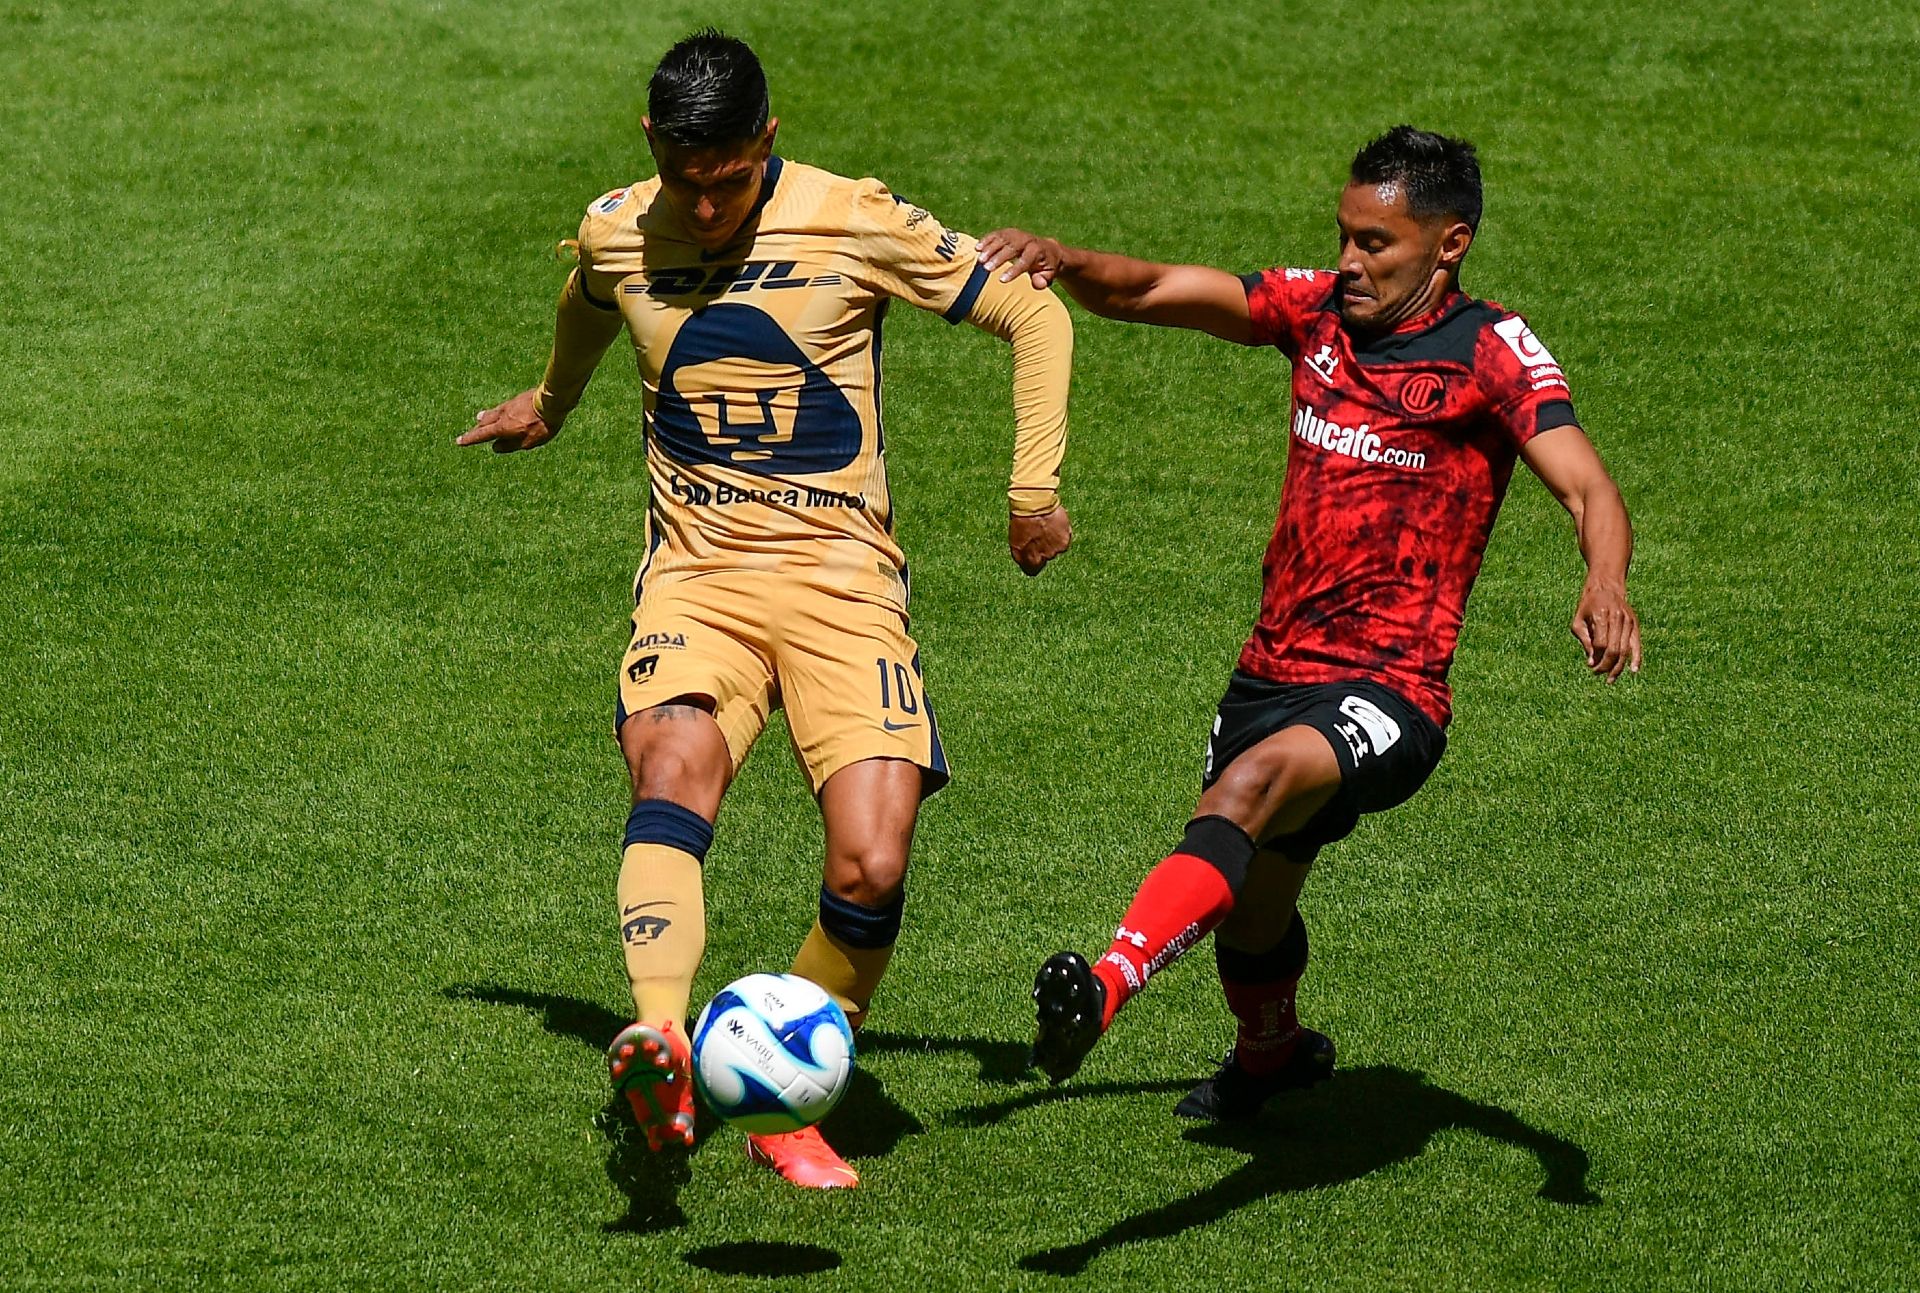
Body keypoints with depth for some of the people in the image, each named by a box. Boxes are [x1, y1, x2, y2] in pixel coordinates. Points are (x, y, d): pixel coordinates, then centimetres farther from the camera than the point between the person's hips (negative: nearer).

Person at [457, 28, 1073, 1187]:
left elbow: (1037, 317, 1)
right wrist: (552, 405, 48)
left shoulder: (856, 225, -8)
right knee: (674, 767, -32)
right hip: (697, 576, 1)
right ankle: (662, 1043, -52)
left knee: (872, 868, -17)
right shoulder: (616, 233, 3)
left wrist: (1036, 489, 0)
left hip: (842, 578, -1)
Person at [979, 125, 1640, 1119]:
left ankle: (1108, 986, -55)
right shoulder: (1317, 310, 8)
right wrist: (1061, 262, -14)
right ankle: (1272, 1054, 55)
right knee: (1248, 908, 22)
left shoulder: (1491, 352, -8)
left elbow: (1589, 490, -20)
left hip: (1384, 698, -7)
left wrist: (1604, 585, -41)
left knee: (1256, 781, -36)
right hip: (1272, 671, 7)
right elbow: (1148, 292, 7)